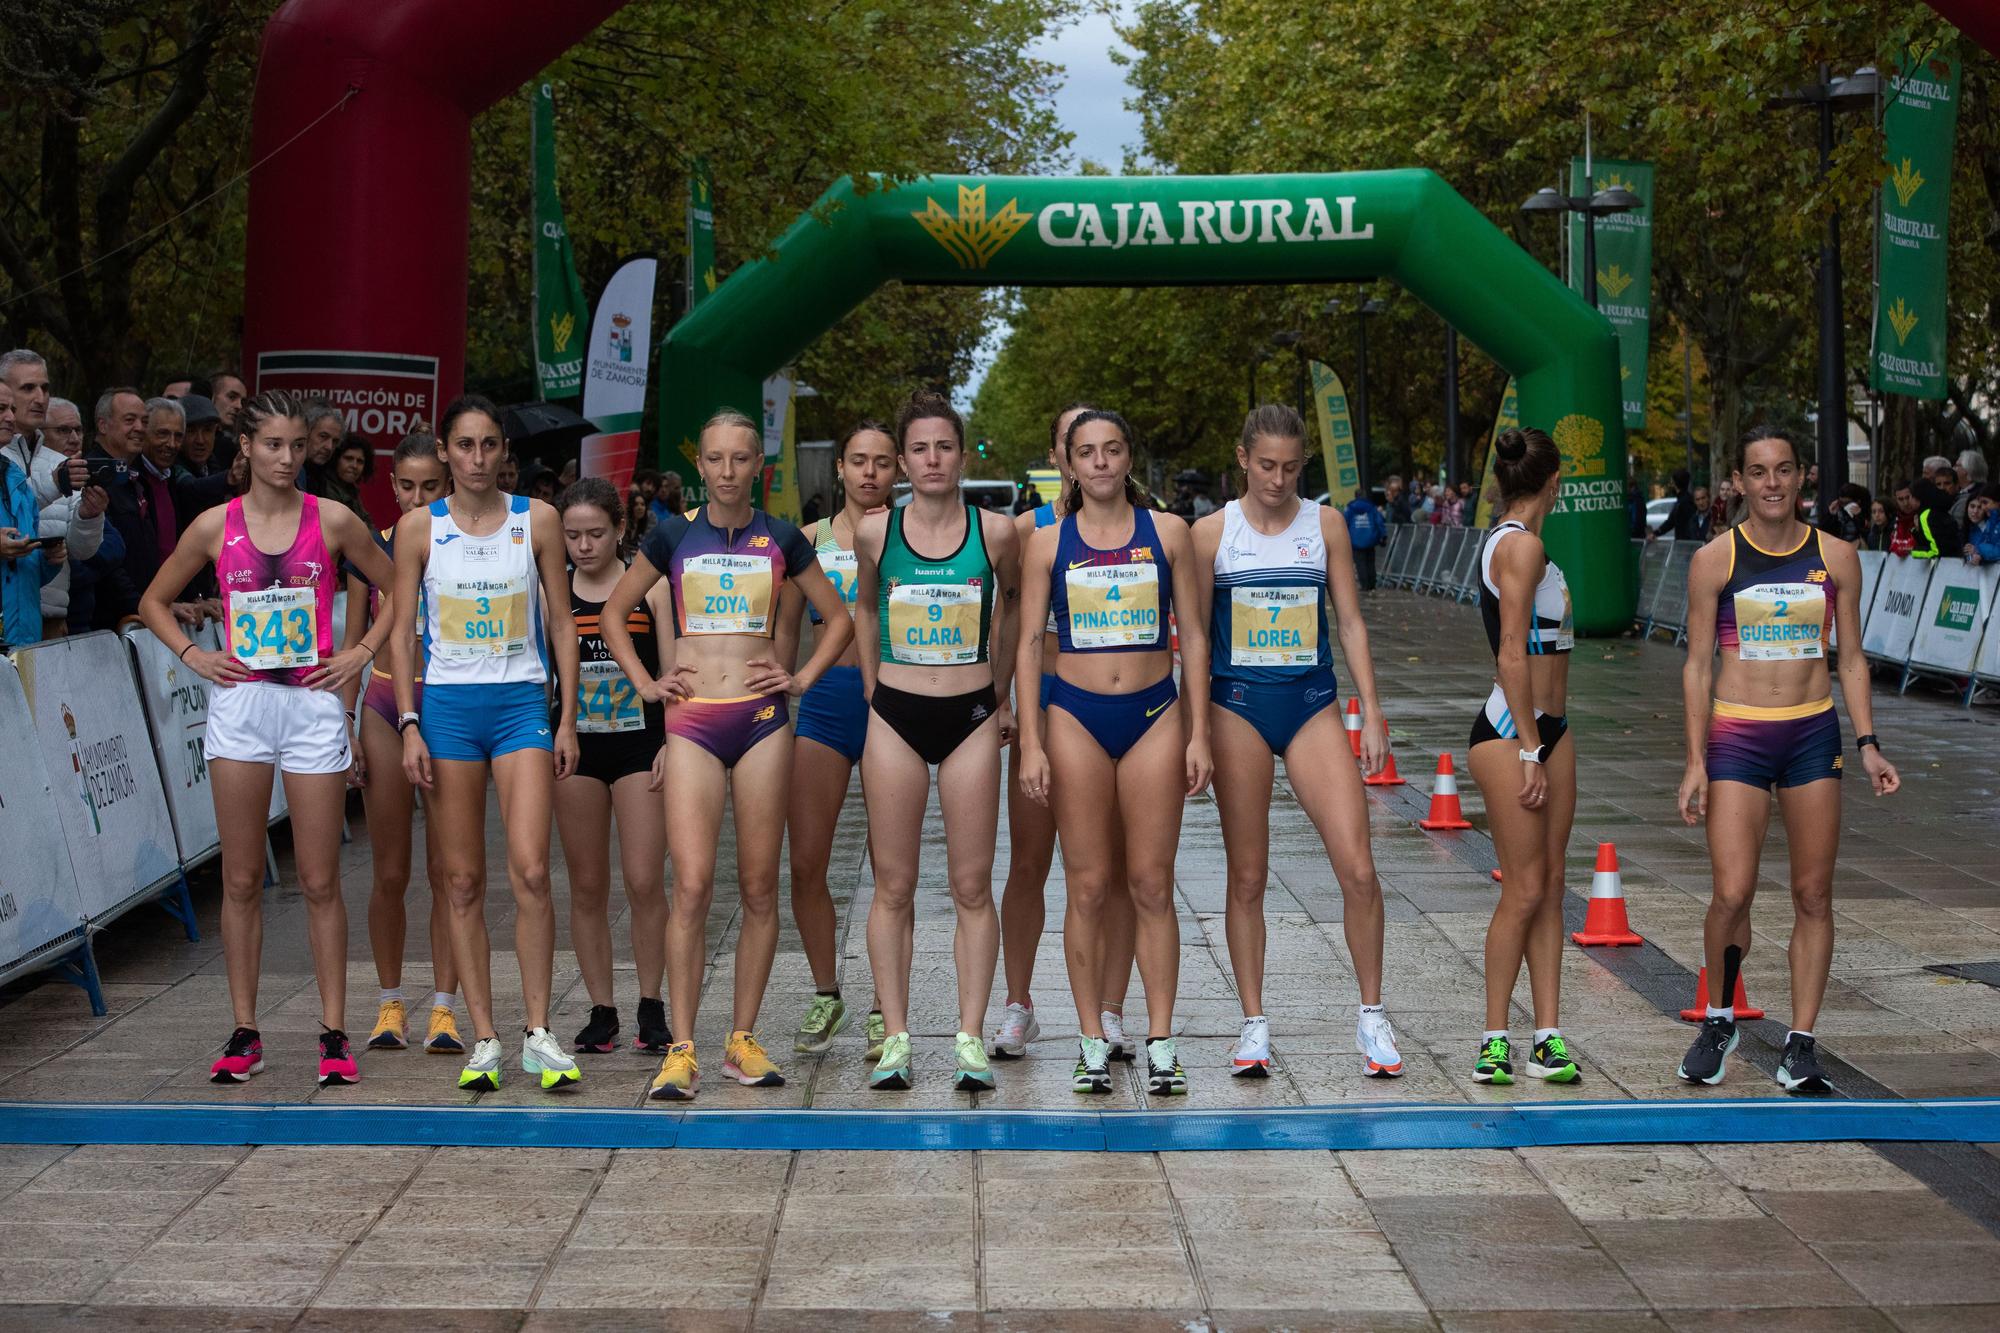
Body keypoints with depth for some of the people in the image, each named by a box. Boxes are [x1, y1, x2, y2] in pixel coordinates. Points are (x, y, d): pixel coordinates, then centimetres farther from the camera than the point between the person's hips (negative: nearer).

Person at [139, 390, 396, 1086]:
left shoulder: (331, 521, 2)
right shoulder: (216, 526, 5)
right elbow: (154, 600, 17)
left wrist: (362, 652, 3)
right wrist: (191, 655, 4)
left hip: (312, 704, -1)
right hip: (239, 705, 1)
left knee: (320, 881, 0)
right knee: (241, 880, 4)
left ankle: (333, 1033, 6)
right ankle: (244, 1033, 11)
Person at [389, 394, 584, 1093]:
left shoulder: (537, 519, 4)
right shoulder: (419, 526, 4)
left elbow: (561, 622, 7)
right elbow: (402, 632, 5)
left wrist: (567, 718, 2)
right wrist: (409, 724, -3)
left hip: (522, 702, -1)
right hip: (446, 705, 1)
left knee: (530, 871, -12)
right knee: (463, 881, 2)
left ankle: (538, 1035, -3)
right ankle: (484, 1040, 8)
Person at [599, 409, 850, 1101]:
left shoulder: (780, 538, 7)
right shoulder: (673, 534, 6)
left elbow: (839, 616, 17)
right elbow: (614, 611, 15)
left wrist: (803, 677, 5)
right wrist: (644, 682, 5)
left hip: (762, 718, 1)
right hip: (692, 719, -1)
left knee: (759, 888, 2)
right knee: (691, 885, -10)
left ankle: (743, 1040, 12)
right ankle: (681, 1050, -7)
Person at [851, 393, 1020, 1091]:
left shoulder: (995, 532, -1)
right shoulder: (874, 532, 0)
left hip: (971, 718, 0)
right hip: (895, 718, 1)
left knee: (972, 886, 1)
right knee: (893, 885, 2)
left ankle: (970, 1038, 5)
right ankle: (895, 1038, 7)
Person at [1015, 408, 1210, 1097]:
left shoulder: (1167, 532, 5)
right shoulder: (1048, 542, 4)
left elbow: (1193, 634, 6)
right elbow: (1028, 642, 3)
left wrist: (1198, 732, 1)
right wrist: (1031, 742, -4)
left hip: (1154, 713, 0)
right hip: (1076, 715, 0)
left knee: (1152, 884, 0)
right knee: (1087, 887, 1)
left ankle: (1160, 1042, 6)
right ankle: (1093, 1042, 9)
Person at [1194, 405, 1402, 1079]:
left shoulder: (1325, 525, 6)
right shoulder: (1212, 533, 1)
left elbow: (1351, 623, 8)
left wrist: (1372, 712, 3)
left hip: (1312, 704, 1)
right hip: (1238, 707, -1)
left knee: (1358, 870, -8)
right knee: (1247, 876, 3)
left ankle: (1371, 1015, 7)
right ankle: (1254, 1023, 14)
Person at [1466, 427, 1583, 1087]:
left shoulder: (1510, 541, 15)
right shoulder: (1522, 545, -14)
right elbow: (1512, 656, -19)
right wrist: (1529, 752, -19)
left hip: (1548, 728, 10)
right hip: (1510, 733, -10)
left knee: (1550, 886, 8)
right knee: (1524, 891, -6)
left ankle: (1548, 1037, 10)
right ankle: (1495, 1040, 2)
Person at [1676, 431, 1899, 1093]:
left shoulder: (1835, 556, 5)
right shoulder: (1715, 559, -1)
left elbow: (1851, 658, 10)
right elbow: (1698, 665, 0)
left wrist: (1867, 743, 1)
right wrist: (1695, 760, -5)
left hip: (1814, 734, 2)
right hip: (1737, 738, -2)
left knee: (1814, 897, 3)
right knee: (1732, 894, -11)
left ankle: (1800, 1044, 13)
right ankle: (1718, 1021, 14)